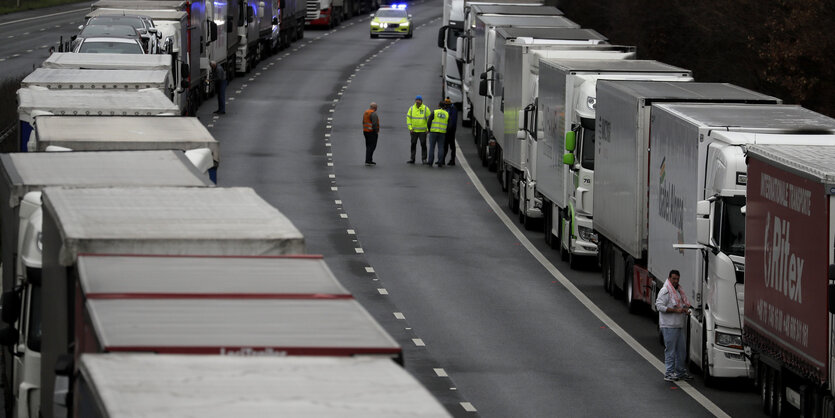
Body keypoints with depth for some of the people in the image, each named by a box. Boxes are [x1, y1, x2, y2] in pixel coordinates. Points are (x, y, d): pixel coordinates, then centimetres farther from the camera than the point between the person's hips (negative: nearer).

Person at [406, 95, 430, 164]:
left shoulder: (425, 109, -3)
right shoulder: (412, 108, 4)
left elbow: (429, 119, -1)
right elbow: (408, 118, 6)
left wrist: (428, 129, -7)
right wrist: (410, 128, -3)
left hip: (423, 131, -3)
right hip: (414, 131, 3)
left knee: (423, 145, -3)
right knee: (413, 145, 6)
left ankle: (424, 159, 4)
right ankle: (412, 159, 12)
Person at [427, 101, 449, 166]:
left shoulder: (434, 112, -4)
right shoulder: (447, 114, 6)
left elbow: (429, 122, -7)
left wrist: (429, 129, 9)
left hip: (433, 131, -2)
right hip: (442, 133, 2)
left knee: (432, 147, 5)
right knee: (440, 147, 4)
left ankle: (430, 162, 4)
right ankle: (440, 162, -3)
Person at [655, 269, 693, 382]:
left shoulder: (679, 291, 18)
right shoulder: (665, 291, -9)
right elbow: (659, 306, -18)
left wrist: (686, 309, 7)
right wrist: (675, 310, -21)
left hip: (680, 325, 9)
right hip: (669, 325, -9)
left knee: (681, 349, 13)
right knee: (670, 350, -6)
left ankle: (681, 371, 23)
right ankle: (669, 373, -2)